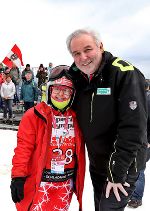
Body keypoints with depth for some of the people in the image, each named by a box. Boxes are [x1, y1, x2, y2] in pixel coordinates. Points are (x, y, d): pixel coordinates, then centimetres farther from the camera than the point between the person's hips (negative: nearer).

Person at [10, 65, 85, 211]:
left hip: (66, 184, 4)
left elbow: (80, 149, 14)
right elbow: (24, 147, -10)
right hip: (39, 182, -3)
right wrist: (18, 176, -11)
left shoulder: (76, 117, 3)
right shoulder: (34, 115, -9)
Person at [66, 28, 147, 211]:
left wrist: (117, 173, -23)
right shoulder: (76, 76, -2)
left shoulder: (125, 73, -22)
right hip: (96, 163, 7)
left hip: (123, 166, -6)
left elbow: (133, 128, -25)